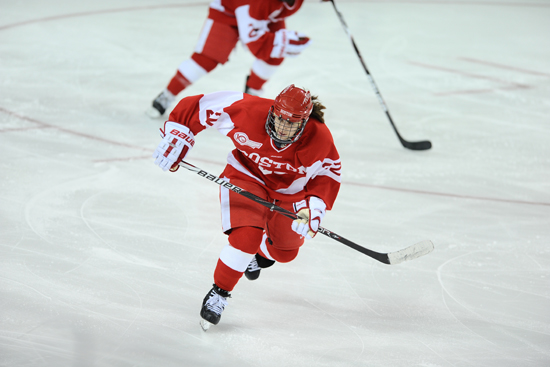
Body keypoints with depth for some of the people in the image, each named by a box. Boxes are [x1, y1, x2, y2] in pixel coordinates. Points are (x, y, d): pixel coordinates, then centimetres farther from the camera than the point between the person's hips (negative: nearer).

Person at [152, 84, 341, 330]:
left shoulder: (319, 139, -28)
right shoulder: (249, 111, -32)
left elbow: (327, 174, -12)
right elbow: (197, 107, -22)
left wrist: (314, 207, -28)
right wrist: (175, 139, -20)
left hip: (289, 191, 3)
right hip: (246, 174, -2)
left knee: (285, 252, 15)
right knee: (246, 237, -26)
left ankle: (262, 255, 54)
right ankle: (218, 293, -5)